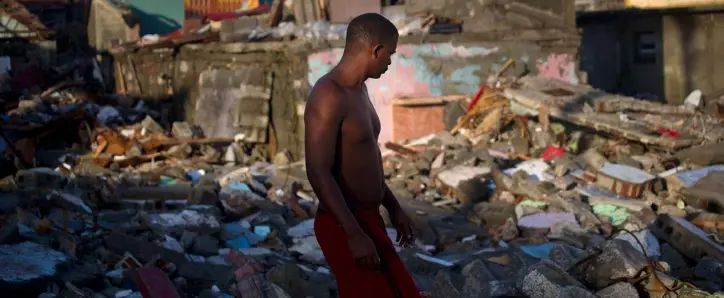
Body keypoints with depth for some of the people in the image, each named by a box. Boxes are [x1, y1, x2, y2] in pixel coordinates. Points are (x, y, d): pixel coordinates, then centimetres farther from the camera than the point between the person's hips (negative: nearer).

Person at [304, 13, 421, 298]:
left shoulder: (359, 90, 10)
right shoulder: (329, 96, -21)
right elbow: (318, 173, -25)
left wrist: (393, 207, 23)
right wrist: (354, 234, -27)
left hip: (367, 219, 10)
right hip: (343, 227, -10)